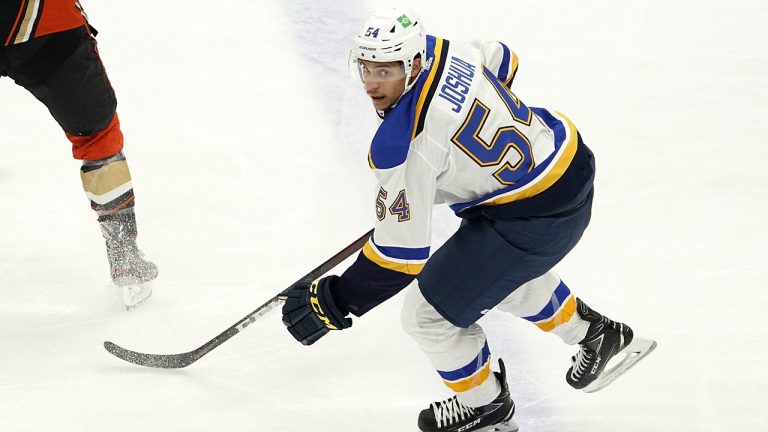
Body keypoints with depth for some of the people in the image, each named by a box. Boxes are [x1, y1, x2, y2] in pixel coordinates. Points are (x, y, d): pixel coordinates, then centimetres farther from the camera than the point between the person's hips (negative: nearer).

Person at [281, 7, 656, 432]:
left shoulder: (401, 144, -28)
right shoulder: (438, 50, -5)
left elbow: (402, 251, -23)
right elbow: (502, 60, 19)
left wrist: (333, 303, -13)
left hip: (535, 216, -10)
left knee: (428, 313, 4)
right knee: (502, 268, 36)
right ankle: (596, 334, 54)